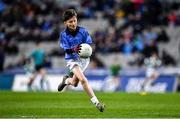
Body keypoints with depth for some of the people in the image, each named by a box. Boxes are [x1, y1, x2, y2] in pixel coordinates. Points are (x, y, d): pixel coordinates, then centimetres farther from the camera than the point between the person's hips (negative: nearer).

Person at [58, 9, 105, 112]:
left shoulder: (83, 31, -8)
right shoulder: (63, 35, -10)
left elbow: (90, 43, -7)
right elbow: (66, 50, -16)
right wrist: (74, 49, -38)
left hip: (84, 58, 3)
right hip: (72, 59, -3)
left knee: (74, 83, 11)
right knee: (83, 79, -24)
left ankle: (66, 80, 50)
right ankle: (96, 102, -22)